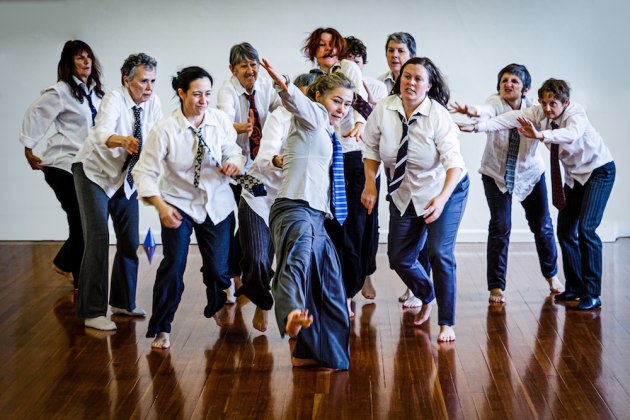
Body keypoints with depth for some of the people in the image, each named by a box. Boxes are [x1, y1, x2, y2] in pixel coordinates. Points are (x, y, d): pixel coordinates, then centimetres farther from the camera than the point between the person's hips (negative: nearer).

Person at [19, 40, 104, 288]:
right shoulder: (60, 92, -13)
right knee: (80, 221, -5)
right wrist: (28, 150, -6)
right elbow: (34, 116, -10)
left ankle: (63, 263, 29)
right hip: (62, 165, -7)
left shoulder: (94, 91, 8)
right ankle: (80, 281, 9)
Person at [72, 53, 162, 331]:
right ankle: (92, 311, -11)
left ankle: (123, 302, 25)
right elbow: (102, 134, -44)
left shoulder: (153, 103, -8)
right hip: (95, 173, -6)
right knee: (98, 238, -15)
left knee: (130, 241, 8)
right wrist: (122, 140, -64)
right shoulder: (114, 99, -25)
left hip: (126, 177, 6)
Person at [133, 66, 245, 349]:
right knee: (174, 264, -13)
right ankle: (161, 329, 6)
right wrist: (161, 206, -29)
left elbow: (232, 150, 1)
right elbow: (145, 172, -16)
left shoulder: (221, 120, -9)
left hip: (217, 202, 3)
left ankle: (218, 306, 39)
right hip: (178, 203, -2)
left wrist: (233, 162, -24)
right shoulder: (164, 129, -18)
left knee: (218, 268, 2)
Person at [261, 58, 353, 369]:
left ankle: (309, 353, 25)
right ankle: (293, 314, -66)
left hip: (315, 217, 10)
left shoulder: (326, 133, 26)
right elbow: (297, 102, -21)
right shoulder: (314, 115, 1)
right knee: (299, 258, -37)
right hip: (295, 211, -10)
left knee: (327, 287, 14)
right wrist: (284, 86, -42)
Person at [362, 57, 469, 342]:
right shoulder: (383, 110, -11)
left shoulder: (438, 115, -21)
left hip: (445, 191, -4)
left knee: (440, 253, -17)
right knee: (399, 259, 7)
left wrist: (441, 199, -39)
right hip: (404, 194, 4)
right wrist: (370, 184, -12)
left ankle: (446, 323, -2)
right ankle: (427, 297, 40)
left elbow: (453, 161, -25)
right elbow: (371, 149, 0)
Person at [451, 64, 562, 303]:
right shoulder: (495, 102, -23)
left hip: (529, 174, 2)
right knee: (500, 227, -10)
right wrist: (474, 113, -66)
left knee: (542, 225, 12)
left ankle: (551, 274, 36)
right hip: (496, 174, -2)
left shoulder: (533, 108, -14)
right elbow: (488, 112, -45)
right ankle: (496, 286, 0)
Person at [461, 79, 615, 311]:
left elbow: (572, 133, -51)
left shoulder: (576, 115, -28)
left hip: (599, 171, -6)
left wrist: (540, 135, -69)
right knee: (565, 231, 4)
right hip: (574, 174, 7)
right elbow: (511, 118, -27)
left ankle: (592, 294, -12)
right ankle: (574, 287, 19)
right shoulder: (538, 113, -13)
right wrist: (476, 126, -42)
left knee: (586, 228, -18)